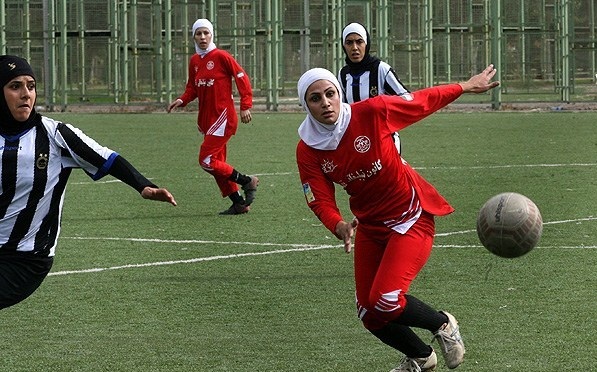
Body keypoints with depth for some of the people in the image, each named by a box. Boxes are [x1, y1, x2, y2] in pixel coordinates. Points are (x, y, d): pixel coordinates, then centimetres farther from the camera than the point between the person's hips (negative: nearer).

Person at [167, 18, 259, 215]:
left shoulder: (221, 56, -9)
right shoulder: (194, 61, 11)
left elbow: (242, 78, -8)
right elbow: (192, 88, 20)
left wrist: (245, 106, -14)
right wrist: (182, 100, 0)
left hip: (223, 116, -8)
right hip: (207, 118, 8)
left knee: (207, 160, -14)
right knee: (217, 164, 9)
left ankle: (247, 182, -1)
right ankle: (239, 203, 17)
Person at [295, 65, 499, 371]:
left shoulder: (371, 112, -21)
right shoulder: (307, 151, -12)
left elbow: (423, 102, -6)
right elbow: (321, 202, -15)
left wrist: (467, 86, 7)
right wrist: (340, 227, -37)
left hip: (411, 217, -5)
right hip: (369, 226, 5)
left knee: (385, 300, -21)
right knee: (369, 313, 8)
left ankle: (443, 324, 10)